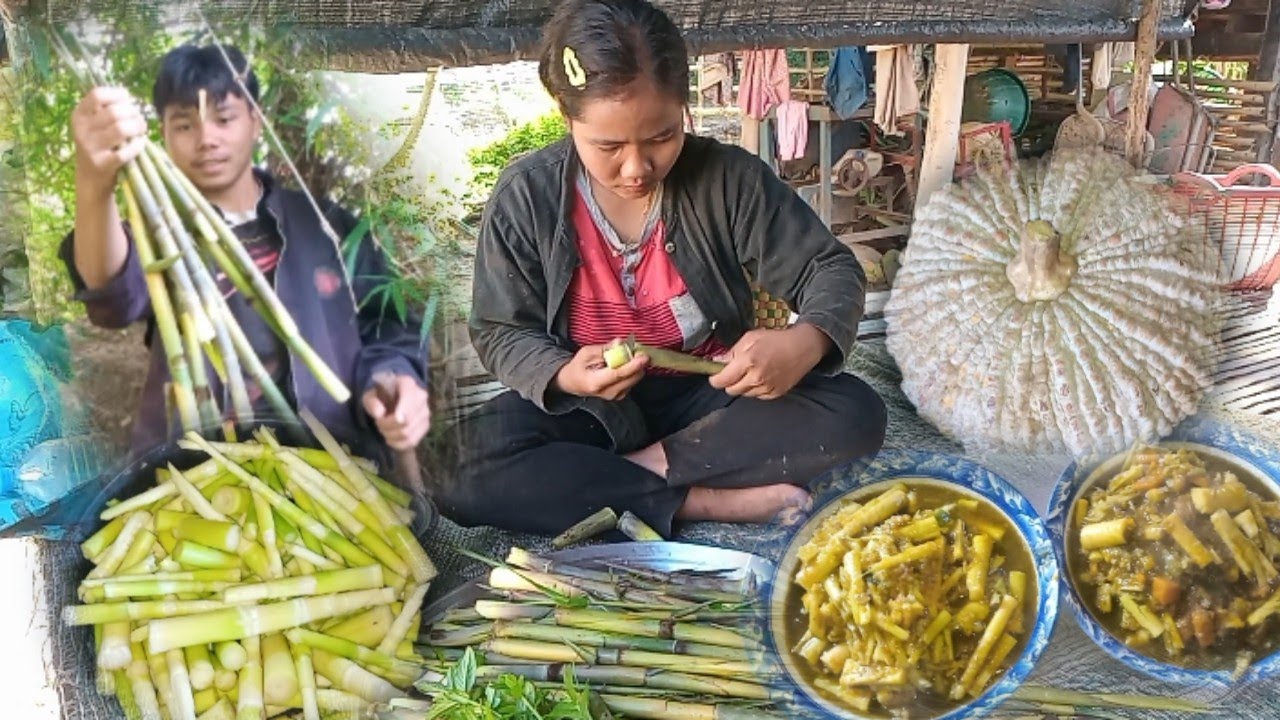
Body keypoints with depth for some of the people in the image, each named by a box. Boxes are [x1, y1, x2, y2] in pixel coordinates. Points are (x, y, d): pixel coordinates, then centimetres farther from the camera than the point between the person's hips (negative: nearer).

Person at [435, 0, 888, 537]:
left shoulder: (728, 179, -12)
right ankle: (708, 500, -26)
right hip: (591, 409, 0)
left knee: (854, 414, -23)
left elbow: (831, 268, -6)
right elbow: (501, 332, -5)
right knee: (457, 471, -29)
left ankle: (643, 467, -19)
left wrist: (805, 342, -30)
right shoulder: (524, 198, -12)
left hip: (706, 396, 1)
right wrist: (562, 375, -28)